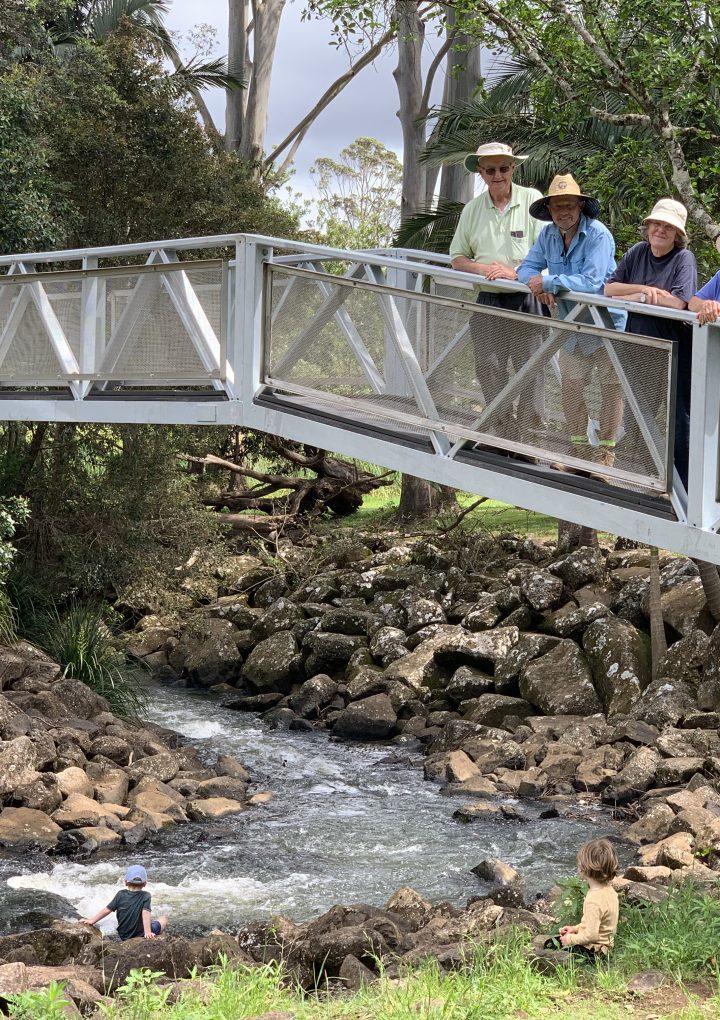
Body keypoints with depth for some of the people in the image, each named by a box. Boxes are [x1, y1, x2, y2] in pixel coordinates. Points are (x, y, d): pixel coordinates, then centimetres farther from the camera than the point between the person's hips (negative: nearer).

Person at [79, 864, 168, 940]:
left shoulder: (121, 895, -4)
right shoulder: (145, 896, -14)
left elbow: (107, 910, -2)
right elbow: (145, 913, -27)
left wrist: (92, 920, 8)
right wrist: (148, 932, -35)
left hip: (124, 936, 5)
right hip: (140, 935, -5)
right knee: (164, 920, 13)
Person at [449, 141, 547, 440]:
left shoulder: (532, 200, -3)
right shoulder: (472, 209, 9)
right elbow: (457, 259, 12)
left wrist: (515, 273, -19)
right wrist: (483, 269, -8)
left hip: (525, 300, -4)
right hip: (488, 301, 4)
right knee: (488, 370, 6)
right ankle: (505, 437, 16)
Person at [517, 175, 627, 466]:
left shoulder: (598, 235, -23)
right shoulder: (548, 235, -2)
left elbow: (592, 282, -31)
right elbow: (527, 268, 1)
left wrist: (548, 282, -28)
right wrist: (538, 285, -22)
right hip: (572, 326, 6)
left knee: (611, 387, 3)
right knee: (570, 385, 11)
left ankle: (606, 452, 12)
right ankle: (579, 447, 25)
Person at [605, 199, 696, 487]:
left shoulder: (684, 258, -10)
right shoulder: (638, 253, 6)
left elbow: (678, 302, -24)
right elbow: (609, 288, -1)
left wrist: (635, 297, -14)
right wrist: (645, 289, -16)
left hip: (674, 353, -6)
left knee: (679, 422, -1)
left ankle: (685, 491, 5)